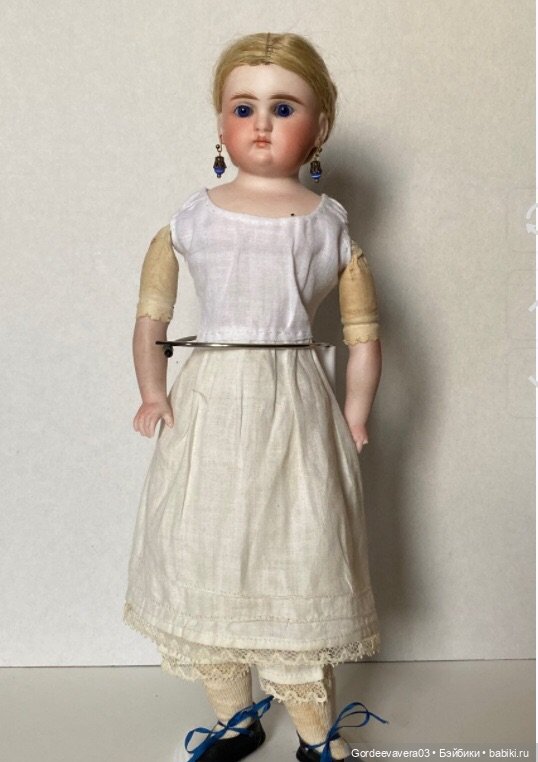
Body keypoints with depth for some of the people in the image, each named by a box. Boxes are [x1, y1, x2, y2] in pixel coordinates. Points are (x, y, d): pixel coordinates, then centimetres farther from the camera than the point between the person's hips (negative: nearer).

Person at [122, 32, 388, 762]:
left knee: (299, 563, 3)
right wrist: (152, 392, -2)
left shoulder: (331, 228, 3)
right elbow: (150, 319, 9)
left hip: (296, 413, -2)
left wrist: (353, 418, -1)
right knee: (205, 562, 9)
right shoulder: (189, 220, 6)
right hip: (207, 409, 2)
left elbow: (364, 335, 6)